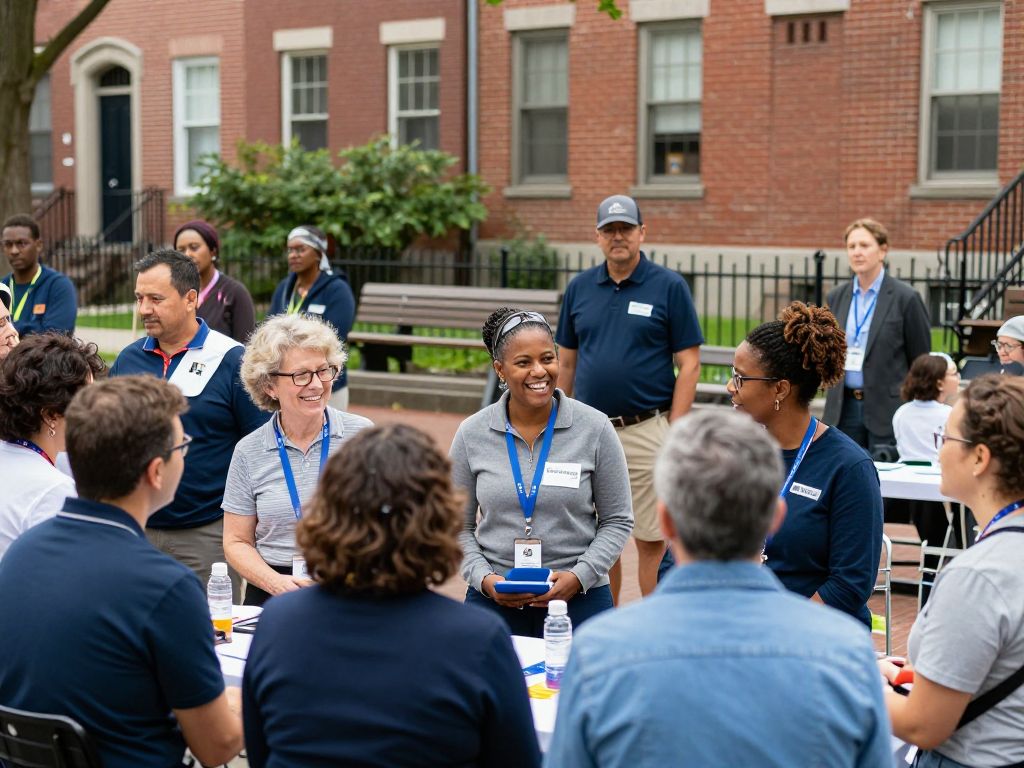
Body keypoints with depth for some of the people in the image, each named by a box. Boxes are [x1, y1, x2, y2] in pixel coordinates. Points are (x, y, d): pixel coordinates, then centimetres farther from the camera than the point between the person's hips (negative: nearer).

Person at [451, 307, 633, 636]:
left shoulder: (594, 428, -4)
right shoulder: (471, 434, 0)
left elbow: (617, 521, 1)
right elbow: (458, 526, 6)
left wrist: (580, 576, -11)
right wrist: (483, 579, -9)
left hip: (579, 600, -1)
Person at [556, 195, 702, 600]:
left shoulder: (669, 286, -3)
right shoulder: (579, 288, 8)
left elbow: (688, 365, -5)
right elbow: (567, 362, 13)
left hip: (645, 431, -4)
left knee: (652, 541, 0)